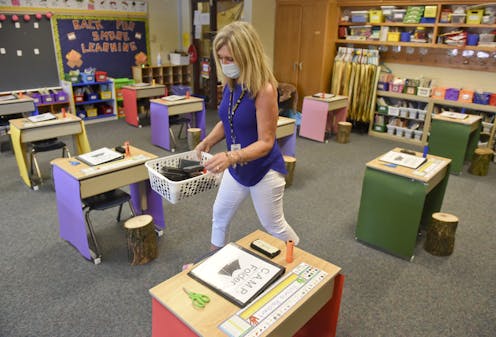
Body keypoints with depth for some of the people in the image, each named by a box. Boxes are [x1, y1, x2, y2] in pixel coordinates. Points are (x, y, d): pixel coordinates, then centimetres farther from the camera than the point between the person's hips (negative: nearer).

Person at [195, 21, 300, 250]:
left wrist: (230, 157, -40)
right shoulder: (230, 85, -4)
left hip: (263, 171, -7)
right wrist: (207, 142, -8)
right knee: (220, 215, 22)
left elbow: (266, 142, -26)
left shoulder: (264, 89, -26)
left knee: (274, 226, 12)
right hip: (237, 169, 8)